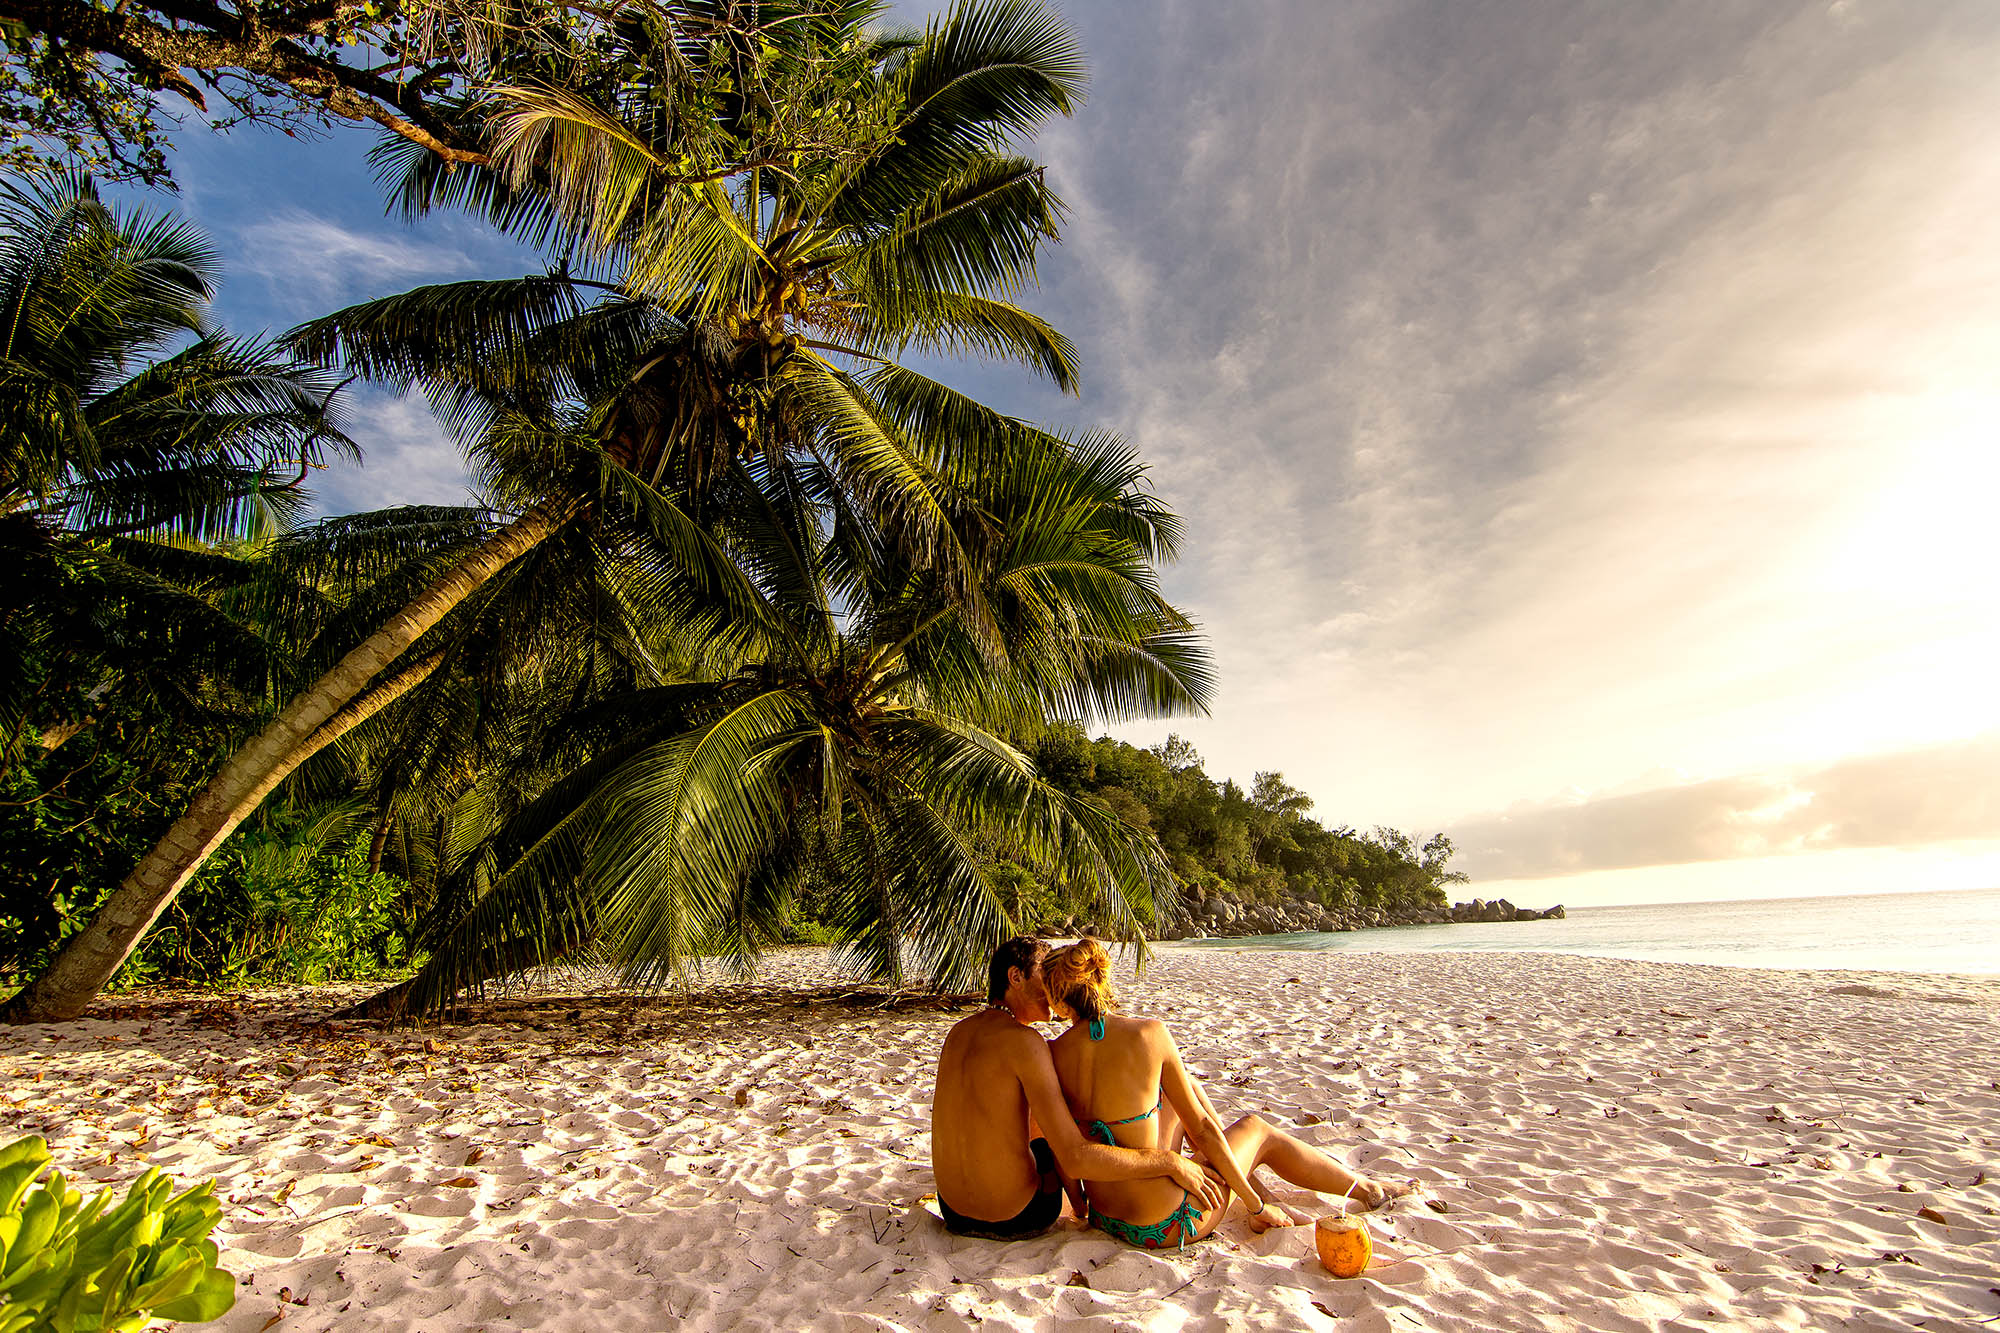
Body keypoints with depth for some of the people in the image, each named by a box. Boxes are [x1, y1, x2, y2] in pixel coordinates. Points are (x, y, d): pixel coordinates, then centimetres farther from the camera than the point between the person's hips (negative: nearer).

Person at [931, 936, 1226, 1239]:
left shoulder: (958, 1031, 1)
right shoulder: (1024, 1041, -23)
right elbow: (1076, 1160, -27)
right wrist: (1173, 1162, -17)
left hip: (953, 1214, 7)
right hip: (1015, 1221, -6)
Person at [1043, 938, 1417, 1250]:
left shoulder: (1052, 1054, -11)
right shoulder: (1150, 1033, -19)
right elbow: (1200, 1128, -9)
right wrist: (1255, 1204, 4)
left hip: (1105, 1218, 4)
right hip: (1164, 1226, -4)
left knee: (1189, 1087, 20)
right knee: (1257, 1130, 19)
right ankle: (1367, 1189, 43)